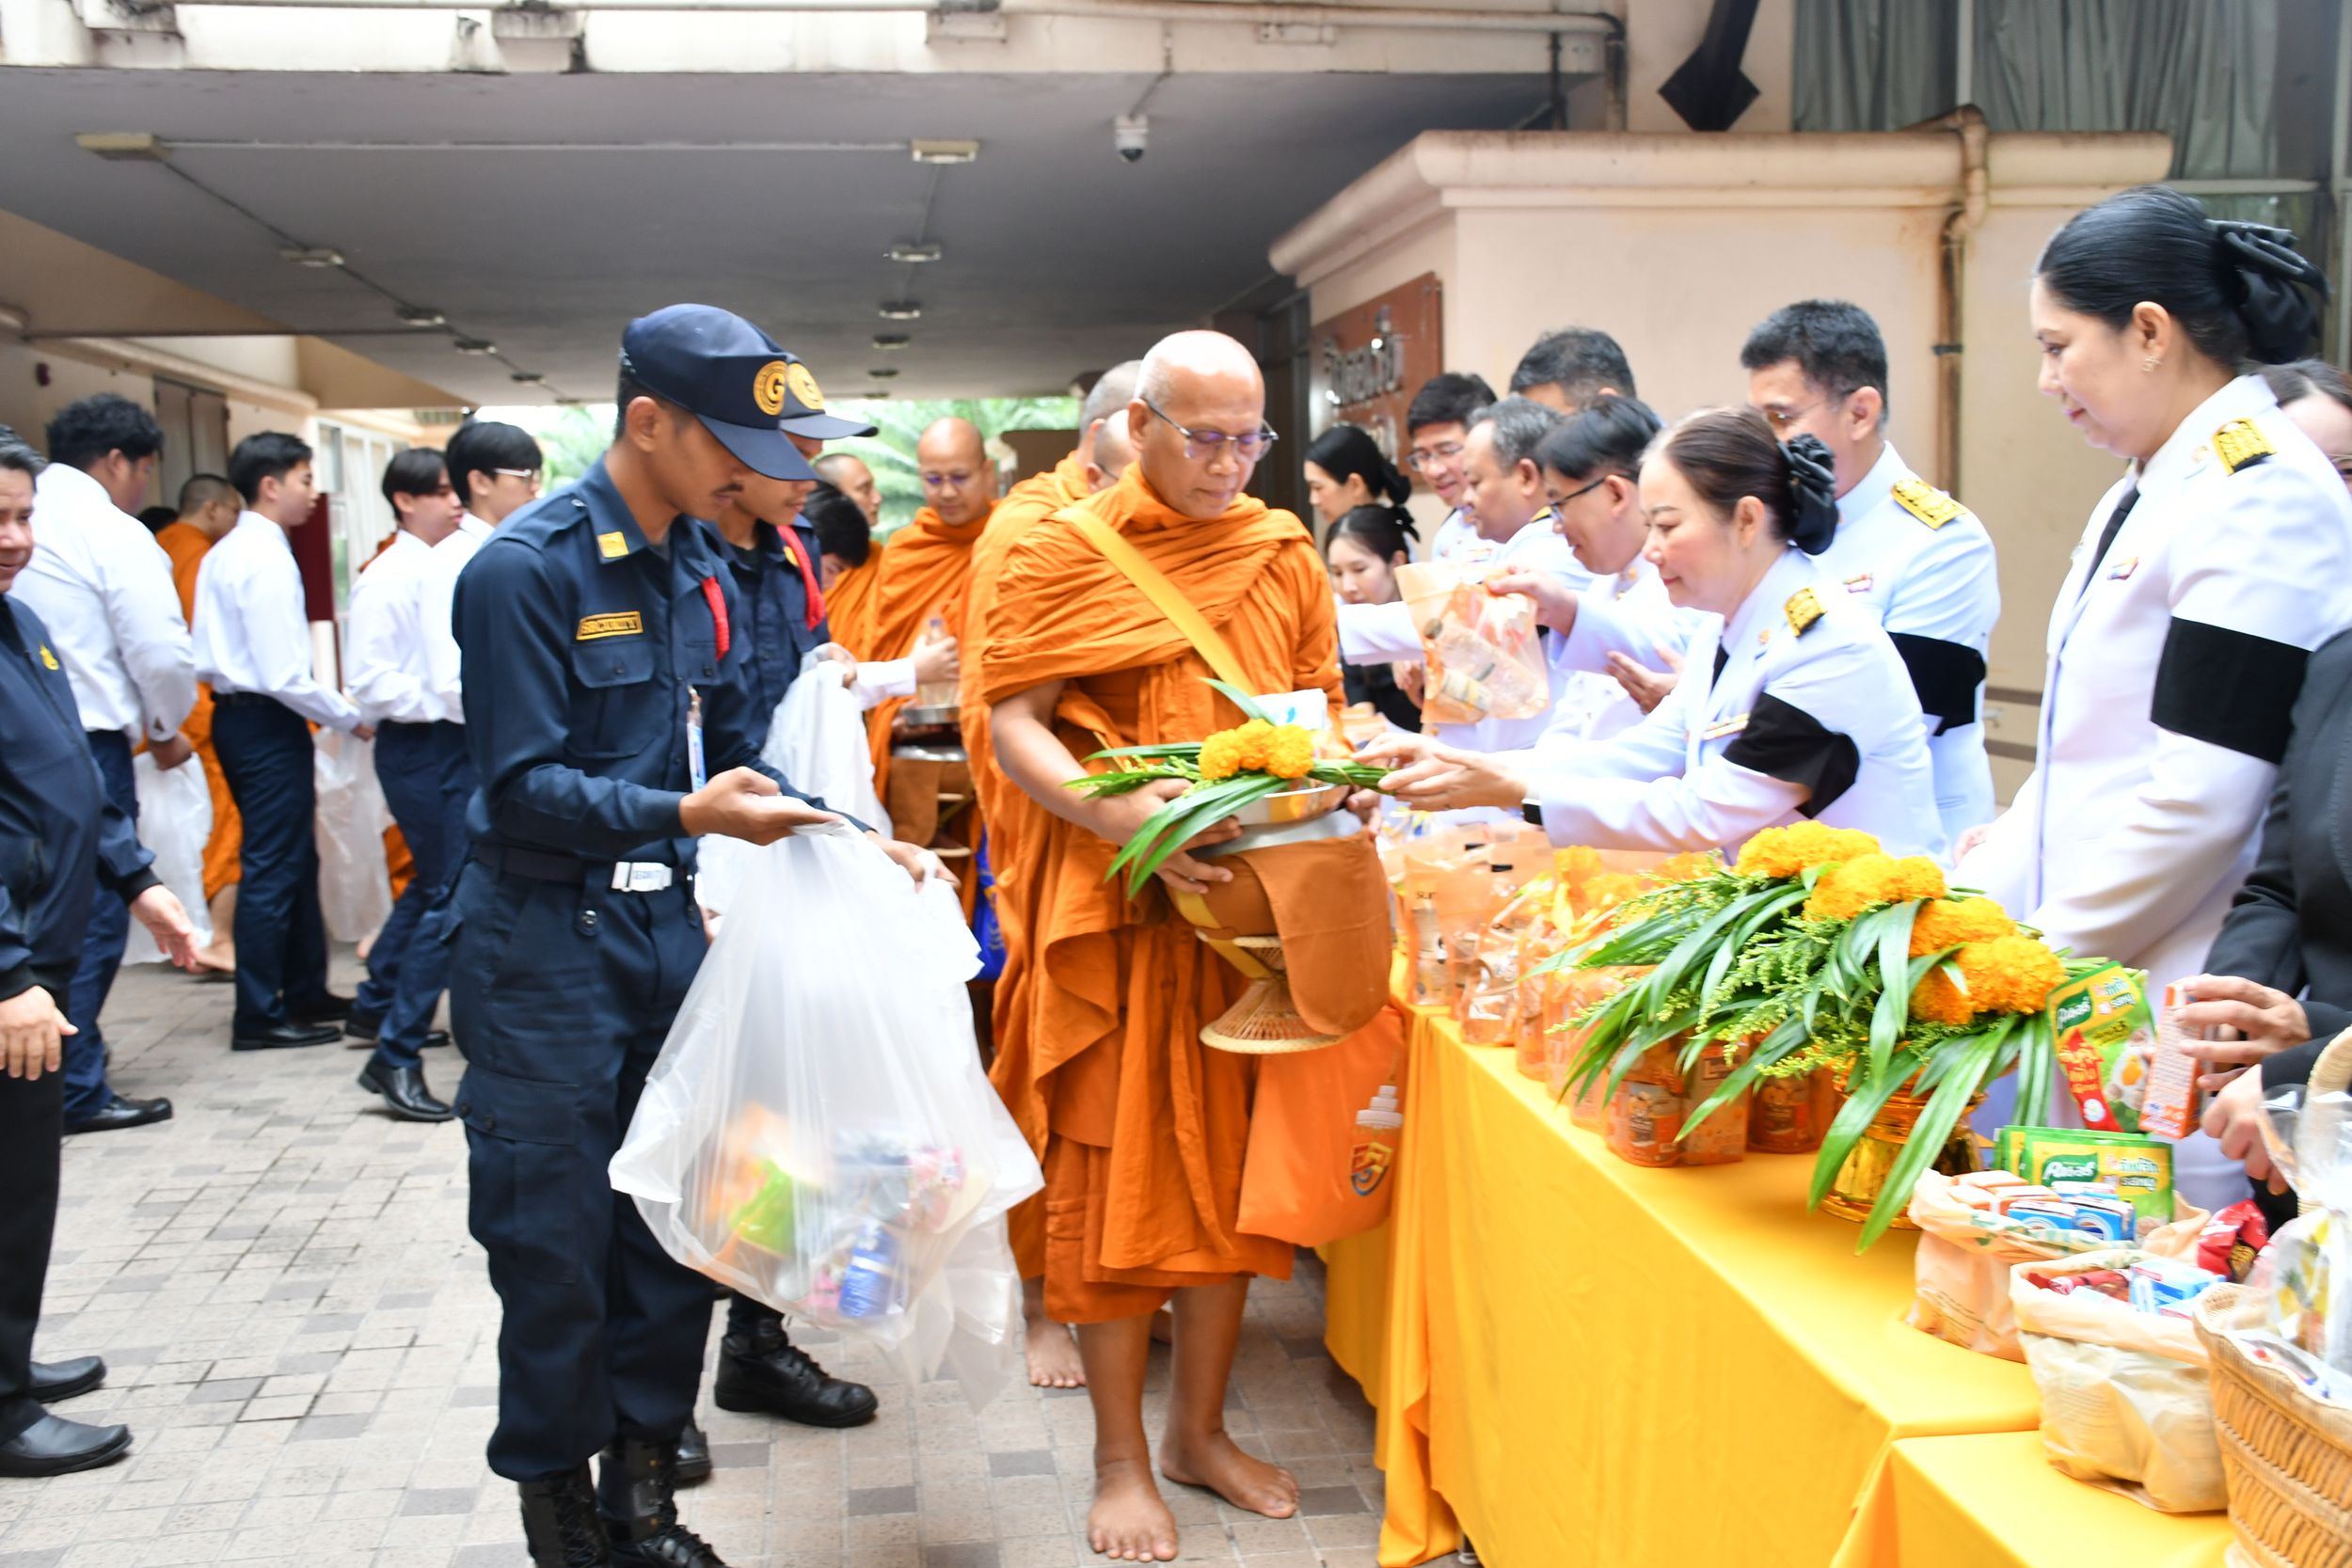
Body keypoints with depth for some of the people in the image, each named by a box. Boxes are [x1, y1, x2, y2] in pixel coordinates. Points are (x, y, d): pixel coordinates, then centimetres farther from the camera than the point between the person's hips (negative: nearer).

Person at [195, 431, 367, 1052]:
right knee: (273, 867, -3)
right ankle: (259, 1017, 4)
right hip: (268, 723, -10)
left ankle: (305, 993, 27)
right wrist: (352, 719, -11)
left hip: (238, 714, 10)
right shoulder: (267, 560, -17)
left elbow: (246, 650, 14)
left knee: (294, 860, 18)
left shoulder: (224, 554, 13)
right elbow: (286, 676, -22)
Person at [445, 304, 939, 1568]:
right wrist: (685, 814, -29)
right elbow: (522, 785, -18)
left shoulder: (700, 567, 8)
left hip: (665, 924, 7)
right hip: (546, 941, -7)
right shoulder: (525, 567, -15)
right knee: (557, 1239, 2)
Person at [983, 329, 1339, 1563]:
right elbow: (1014, 725, -8)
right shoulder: (1064, 553, -2)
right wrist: (1122, 814, -23)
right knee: (1118, 1171, 2)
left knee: (1234, 1164, 10)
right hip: (1116, 907, -4)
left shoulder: (1283, 556, 10)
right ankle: (1119, 1462, 16)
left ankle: (1199, 1428, 27)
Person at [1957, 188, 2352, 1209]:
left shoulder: (2261, 495, -13)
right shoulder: (2145, 493, 16)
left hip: (2181, 1015, -9)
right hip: (2092, 986, 9)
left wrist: (2041, 957, -12)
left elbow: (2199, 799, -20)